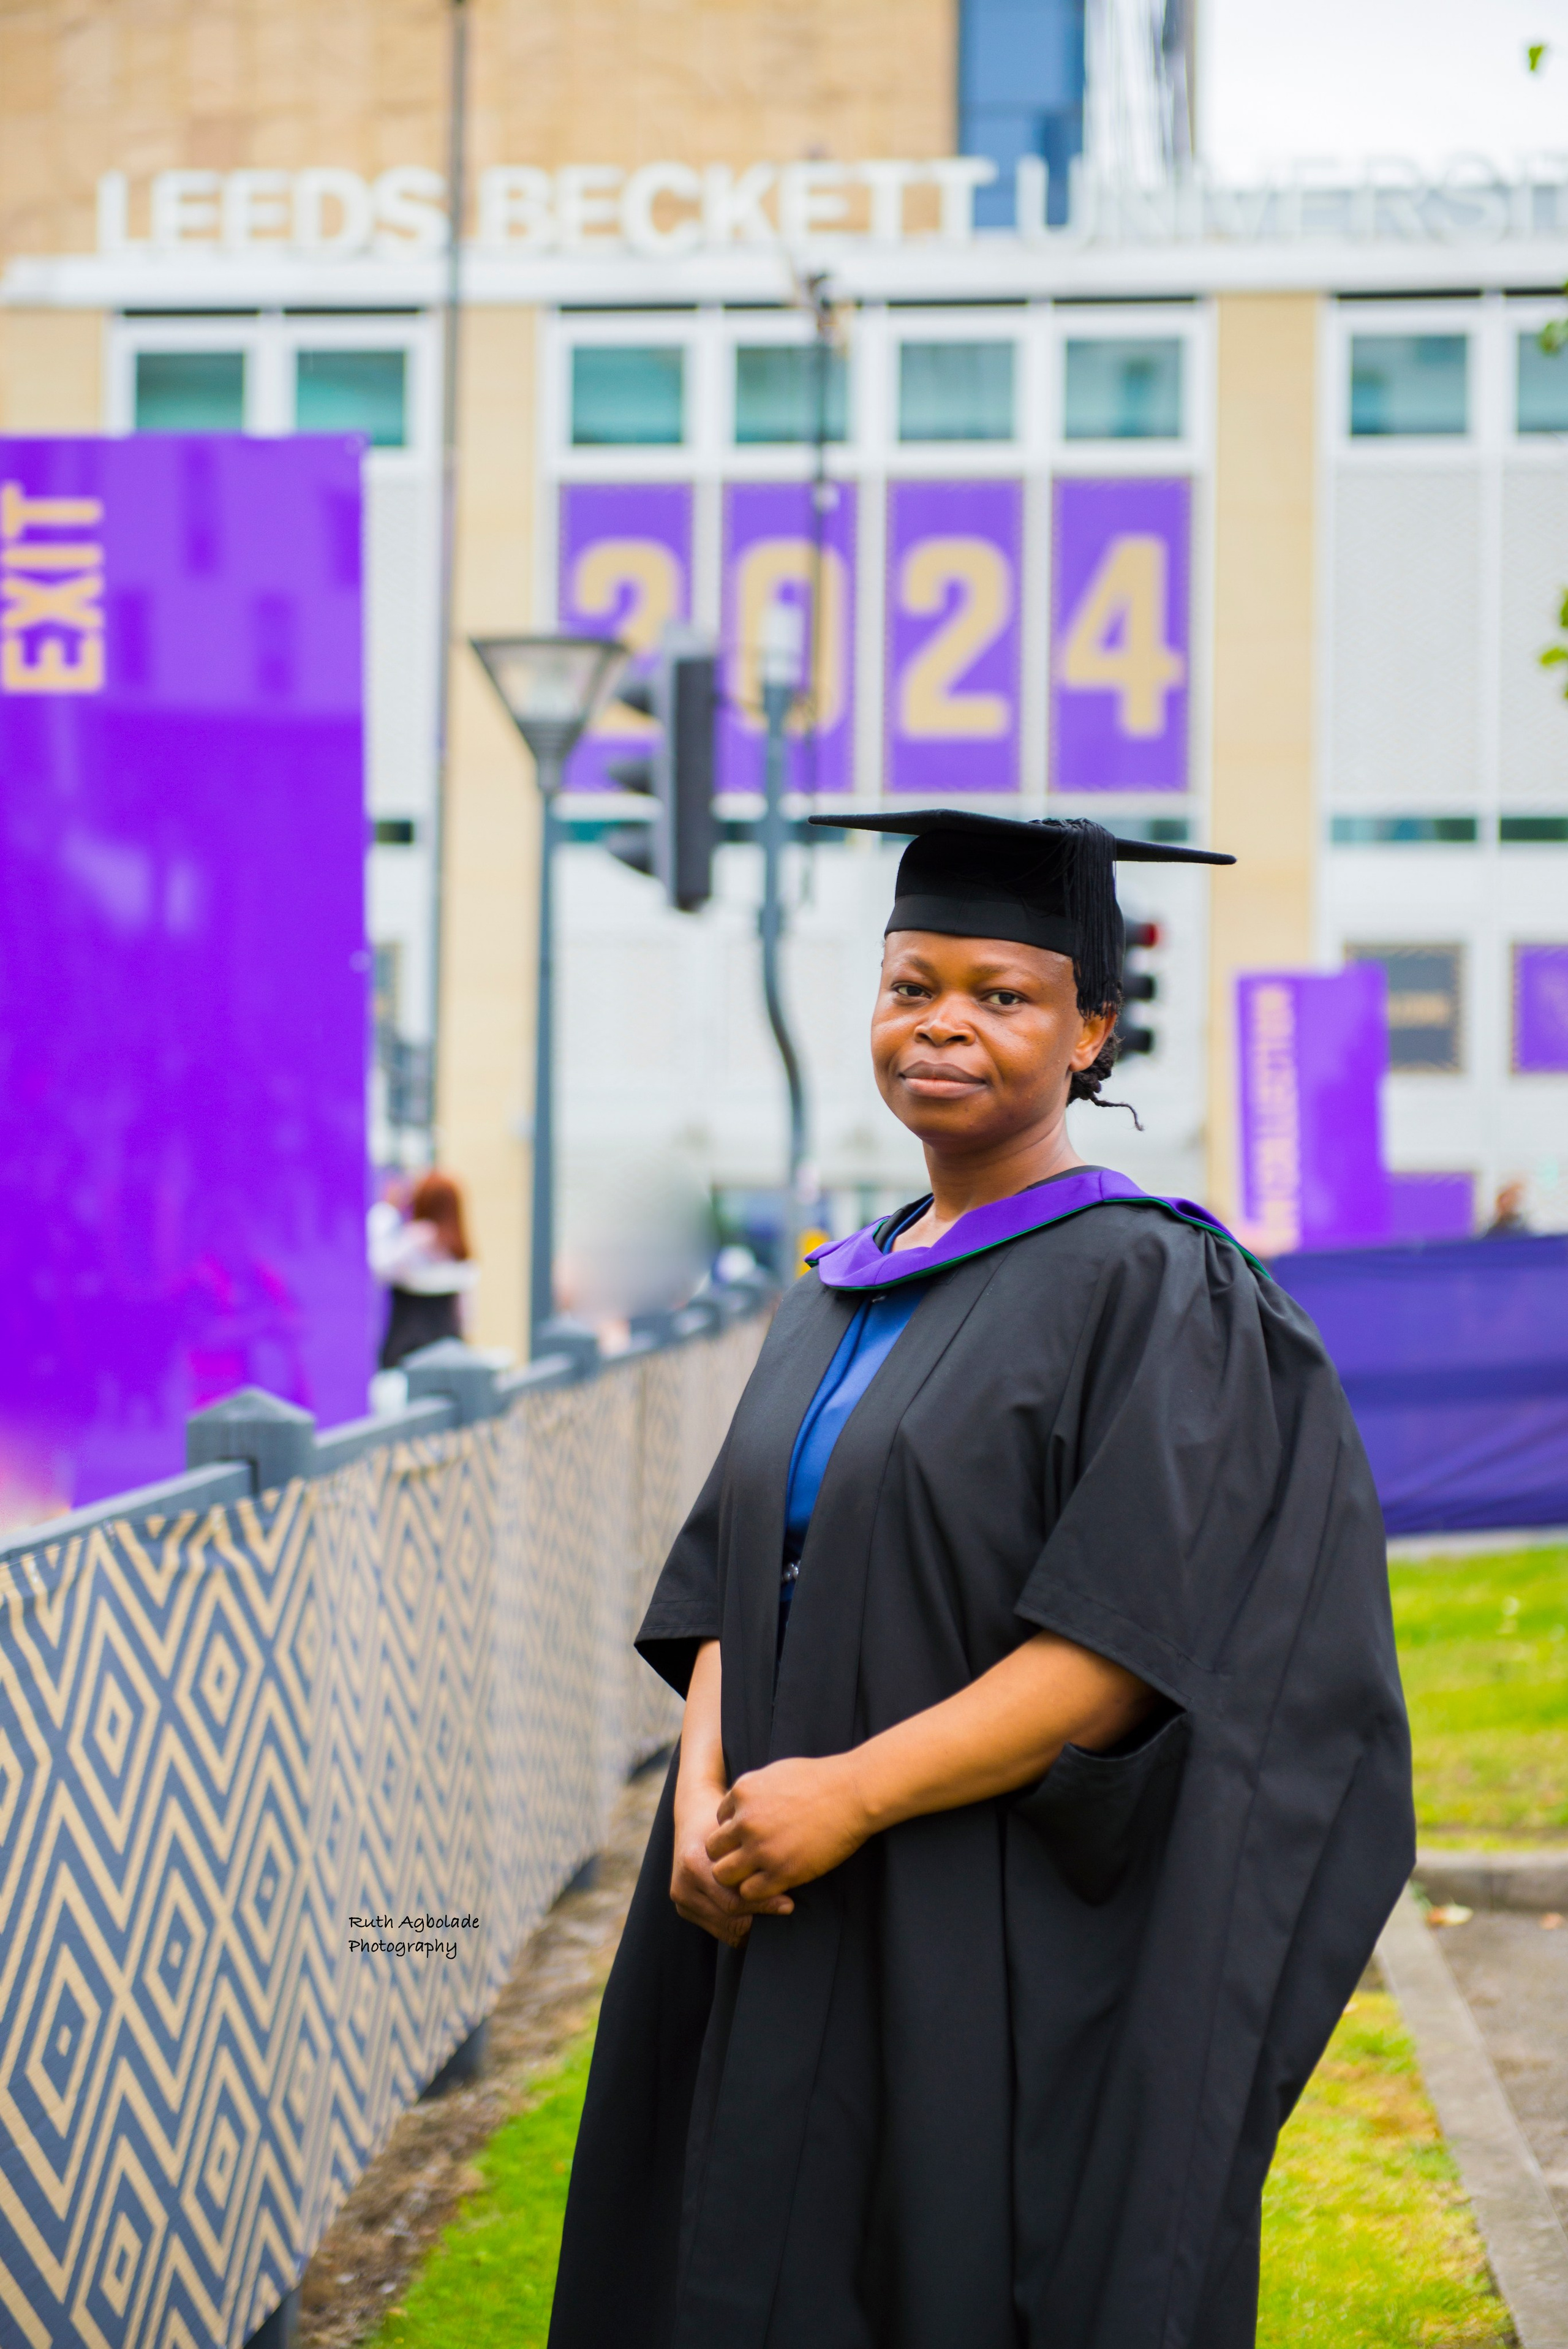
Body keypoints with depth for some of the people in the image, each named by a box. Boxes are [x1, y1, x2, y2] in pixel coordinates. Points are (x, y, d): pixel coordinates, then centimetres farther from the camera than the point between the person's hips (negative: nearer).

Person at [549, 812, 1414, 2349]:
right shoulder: (837, 1300, 14)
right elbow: (733, 1589, 12)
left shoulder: (1149, 1288, -9)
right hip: (786, 1953, 7)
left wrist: (853, 1792, -20)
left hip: (1015, 1972, -7)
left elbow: (1135, 1645, -17)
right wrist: (704, 1801, -6)